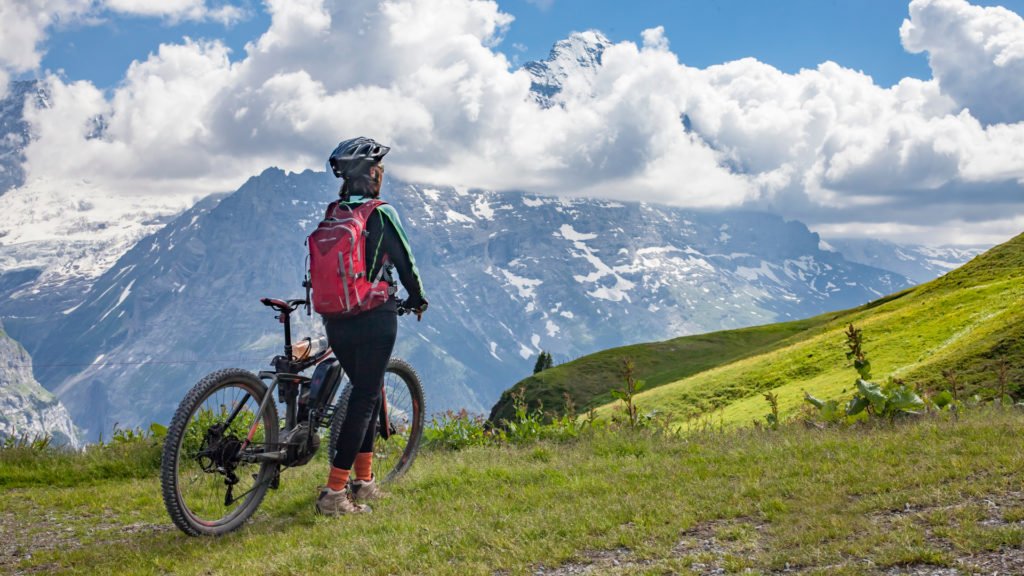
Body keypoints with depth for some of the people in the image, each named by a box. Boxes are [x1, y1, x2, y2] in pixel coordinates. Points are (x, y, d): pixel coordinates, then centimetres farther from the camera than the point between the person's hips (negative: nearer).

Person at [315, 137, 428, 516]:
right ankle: (334, 492, -6)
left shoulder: (330, 216, 7)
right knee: (365, 399, -1)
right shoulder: (381, 214, -10)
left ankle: (363, 481, 24)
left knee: (366, 392, 21)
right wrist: (418, 300, 14)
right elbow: (405, 263, -4)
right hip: (374, 319, -6)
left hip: (335, 322, 6)